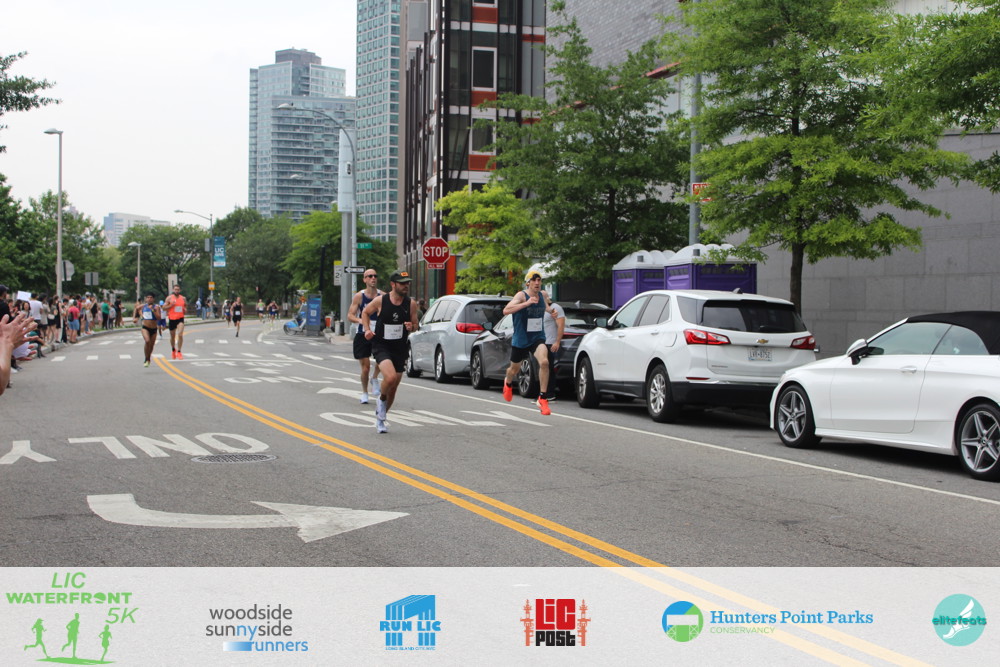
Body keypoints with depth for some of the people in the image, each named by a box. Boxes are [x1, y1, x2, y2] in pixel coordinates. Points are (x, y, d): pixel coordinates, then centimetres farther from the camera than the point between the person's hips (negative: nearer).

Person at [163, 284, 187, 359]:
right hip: (172, 319, 0)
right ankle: (173, 350, 37)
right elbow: (164, 307, -1)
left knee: (180, 335, -19)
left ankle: (179, 351, -12)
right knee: (172, 336, 12)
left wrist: (185, 309, -4)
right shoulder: (169, 298, -1)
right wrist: (171, 305, -16)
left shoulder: (183, 298, 5)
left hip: (180, 319, 0)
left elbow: (186, 306, 18)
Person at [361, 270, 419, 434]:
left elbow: (415, 324, 9)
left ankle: (380, 418, 31)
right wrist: (367, 329, -6)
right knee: (390, 377, -28)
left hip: (399, 348, 4)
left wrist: (412, 327, -15)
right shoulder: (380, 301, -9)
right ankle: (381, 400, 5)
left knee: (394, 386, 9)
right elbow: (365, 312, 9)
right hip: (381, 345, -4)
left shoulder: (411, 304, -2)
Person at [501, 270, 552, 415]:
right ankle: (507, 384, 55)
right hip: (520, 340, -2)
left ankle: (543, 398, -18)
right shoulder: (521, 295, -15)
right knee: (514, 369, 17)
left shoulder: (543, 295, 3)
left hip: (538, 338, 2)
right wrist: (527, 303, -40)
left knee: (544, 362, -26)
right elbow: (506, 310, -33)